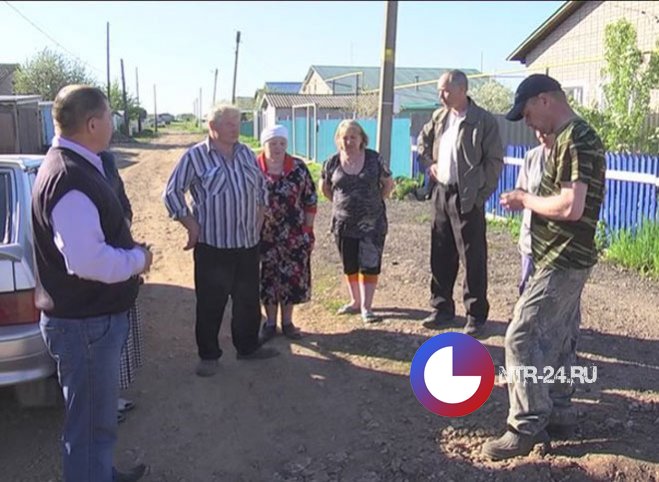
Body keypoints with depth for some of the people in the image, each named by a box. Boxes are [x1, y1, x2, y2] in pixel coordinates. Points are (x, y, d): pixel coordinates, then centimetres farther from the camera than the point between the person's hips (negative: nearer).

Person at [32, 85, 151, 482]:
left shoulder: (78, 166, 9)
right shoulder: (71, 180, -26)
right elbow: (88, 261, -33)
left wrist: (130, 253, 5)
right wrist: (138, 259, -17)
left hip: (96, 314, 11)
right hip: (85, 323, -11)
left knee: (100, 414, 28)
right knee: (90, 422, 6)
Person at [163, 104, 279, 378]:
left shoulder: (246, 154, 8)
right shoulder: (195, 156, -9)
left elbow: (261, 186, 20)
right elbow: (172, 193, -7)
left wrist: (259, 218, 12)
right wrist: (192, 227, -10)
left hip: (248, 243, 5)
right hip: (213, 244, -5)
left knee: (248, 299, 14)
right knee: (210, 303, 4)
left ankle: (248, 347, 30)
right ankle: (208, 355, 19)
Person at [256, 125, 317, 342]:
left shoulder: (298, 168, -3)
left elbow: (310, 201, 1)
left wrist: (308, 231, -2)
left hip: (293, 236, 0)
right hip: (263, 236, 0)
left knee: (292, 277, 6)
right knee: (266, 278, 8)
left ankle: (287, 322, 23)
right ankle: (270, 323, 22)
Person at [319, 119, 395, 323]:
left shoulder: (374, 159, -5)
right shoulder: (332, 163, -1)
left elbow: (388, 184, 6)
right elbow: (324, 187, 14)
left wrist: (375, 202, 3)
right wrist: (340, 203, 9)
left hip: (371, 222, -2)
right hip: (343, 223, 2)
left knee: (369, 264, -4)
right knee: (349, 265, 12)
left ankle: (366, 307, 1)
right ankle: (355, 301, 28)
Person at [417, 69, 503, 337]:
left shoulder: (484, 121, -10)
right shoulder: (439, 116, 8)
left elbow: (494, 160, -9)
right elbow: (423, 140, 27)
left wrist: (483, 194, -12)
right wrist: (429, 162, 13)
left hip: (467, 197, -6)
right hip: (441, 193, 6)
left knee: (473, 258, 0)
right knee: (440, 256, 12)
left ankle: (476, 315, 11)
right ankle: (442, 308, 24)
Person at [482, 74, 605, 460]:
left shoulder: (576, 140, -19)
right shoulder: (570, 137, 13)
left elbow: (571, 207, -28)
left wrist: (527, 200, -13)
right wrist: (529, 200, 4)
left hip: (563, 260, -10)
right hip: (565, 258, 11)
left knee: (522, 337, -8)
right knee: (557, 338, 16)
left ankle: (527, 428, 0)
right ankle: (559, 414, 27)